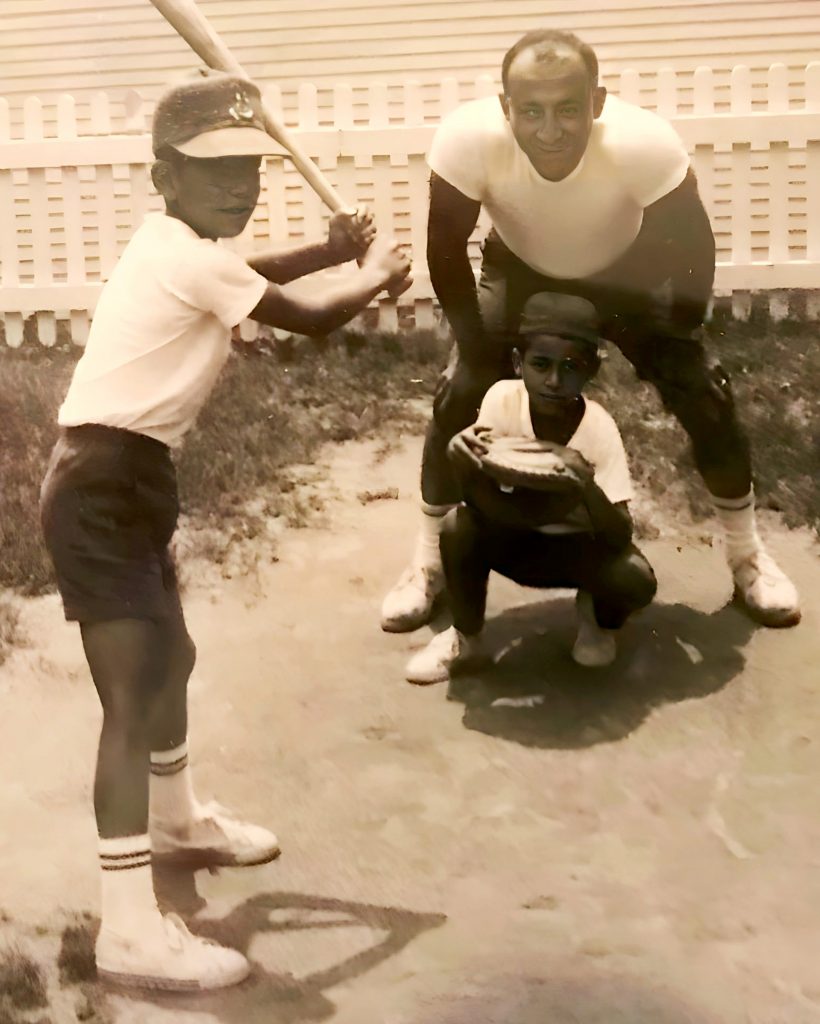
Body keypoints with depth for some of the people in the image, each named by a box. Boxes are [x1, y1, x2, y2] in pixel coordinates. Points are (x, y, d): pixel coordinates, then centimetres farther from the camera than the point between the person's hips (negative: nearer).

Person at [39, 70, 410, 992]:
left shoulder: (173, 244, 12)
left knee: (170, 658, 24)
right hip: (100, 487, -11)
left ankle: (177, 820, 47)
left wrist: (329, 250, 19)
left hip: (128, 476, 11)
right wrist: (376, 274, 10)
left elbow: (245, 275, 33)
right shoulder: (192, 259, -17)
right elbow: (311, 319, -9)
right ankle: (129, 930, -11)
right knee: (133, 695, -14)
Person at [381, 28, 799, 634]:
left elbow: (693, 249, -25)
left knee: (706, 398, -9)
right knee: (459, 398, -11)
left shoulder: (644, 143, -41)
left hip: (628, 273, 0)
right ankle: (429, 565, 8)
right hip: (520, 272, 1)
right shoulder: (468, 139, -38)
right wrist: (478, 349, -19)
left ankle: (748, 555, 14)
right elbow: (446, 250, -21)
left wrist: (678, 346, -21)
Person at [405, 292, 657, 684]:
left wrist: (585, 482, -49)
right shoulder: (502, 398, -21)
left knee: (637, 579, -30)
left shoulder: (598, 427, -26)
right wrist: (464, 461, -44)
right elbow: (487, 506, -23)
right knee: (457, 525, -28)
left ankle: (600, 619, 9)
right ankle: (465, 637, -2)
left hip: (577, 546, -1)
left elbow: (621, 537, -31)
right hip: (514, 538, 1)